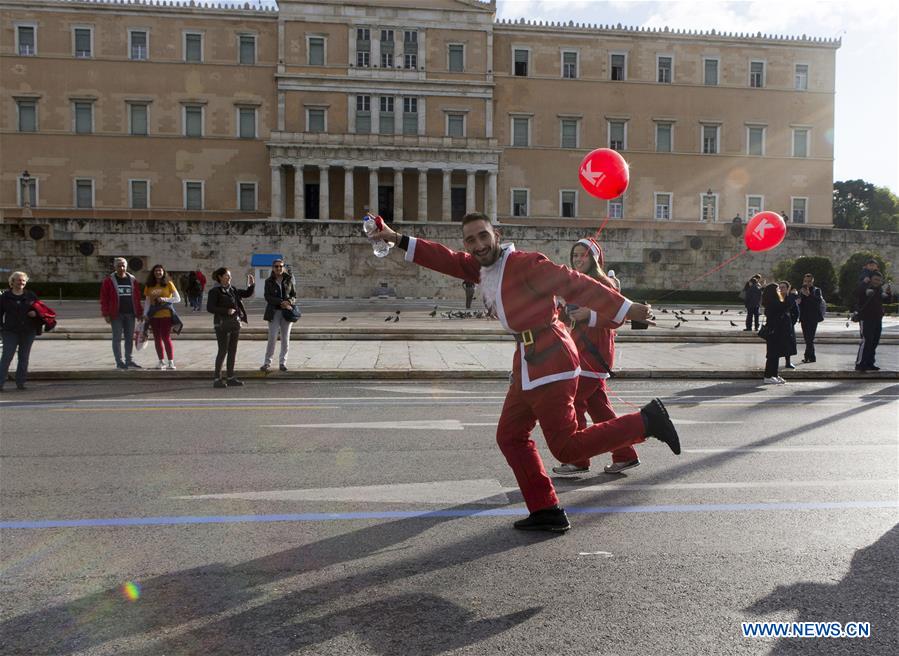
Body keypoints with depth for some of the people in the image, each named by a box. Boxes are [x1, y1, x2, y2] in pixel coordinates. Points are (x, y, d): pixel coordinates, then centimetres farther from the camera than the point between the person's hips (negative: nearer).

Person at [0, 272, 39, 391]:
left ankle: (20, 382, 14)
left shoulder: (31, 295, 7)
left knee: (24, 358, 7)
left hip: (28, 332, 2)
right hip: (10, 332, -2)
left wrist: (35, 313, -7)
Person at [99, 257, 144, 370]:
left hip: (130, 314, 4)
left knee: (130, 338, 8)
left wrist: (139, 313, 8)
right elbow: (104, 299, -4)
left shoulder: (133, 280, 10)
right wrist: (106, 314, -10)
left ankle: (129, 360, 17)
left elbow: (137, 298, 12)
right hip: (116, 314, -4)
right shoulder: (108, 281, -1)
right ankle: (119, 362, 6)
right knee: (117, 338, 1)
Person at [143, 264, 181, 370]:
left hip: (166, 315, -4)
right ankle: (161, 361, 16)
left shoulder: (169, 284, -1)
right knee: (157, 339, 7)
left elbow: (178, 298, -3)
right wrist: (145, 315, 4)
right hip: (154, 316, 4)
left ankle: (171, 362, 0)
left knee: (166, 338, -6)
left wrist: (164, 299, -15)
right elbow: (147, 302, 11)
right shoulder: (149, 286, 8)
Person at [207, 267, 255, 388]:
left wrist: (252, 284, 4)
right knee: (223, 351, -5)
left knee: (233, 351, 9)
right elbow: (210, 308, -14)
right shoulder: (215, 291, -8)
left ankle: (230, 378, 15)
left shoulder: (232, 290, 13)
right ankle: (217, 379, 2)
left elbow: (247, 293, 22)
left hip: (235, 323, 7)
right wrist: (226, 311, -20)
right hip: (222, 324, -7)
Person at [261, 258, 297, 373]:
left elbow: (294, 295, 8)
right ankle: (267, 363, -4)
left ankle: (282, 362, 12)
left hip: (287, 311, 2)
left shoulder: (289, 279, 6)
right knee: (272, 337, -9)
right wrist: (281, 302, -18)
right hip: (274, 312, -1)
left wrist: (289, 302, -14)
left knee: (285, 338, 3)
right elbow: (268, 297, -6)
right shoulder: (269, 281, 3)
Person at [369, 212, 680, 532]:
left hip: (548, 359, -9)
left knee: (567, 447, -8)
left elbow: (575, 284, -17)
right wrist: (398, 239, 7)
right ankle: (546, 512, 20)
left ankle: (647, 420, 1)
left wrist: (626, 308, -17)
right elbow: (447, 259, 12)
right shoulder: (481, 267, 12)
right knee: (510, 437, 12)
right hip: (529, 362, 9)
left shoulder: (525, 263, -14)